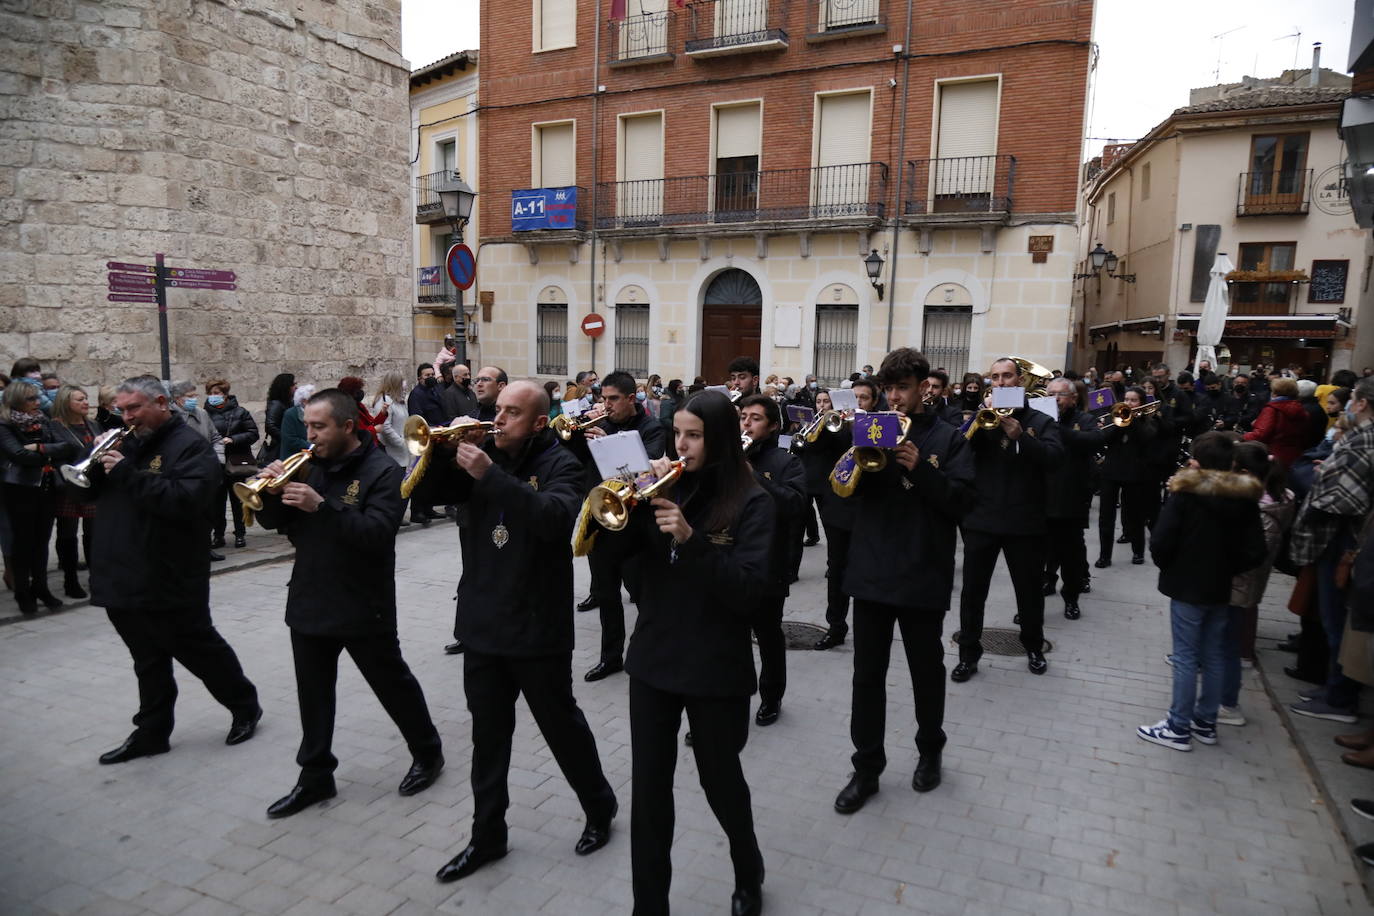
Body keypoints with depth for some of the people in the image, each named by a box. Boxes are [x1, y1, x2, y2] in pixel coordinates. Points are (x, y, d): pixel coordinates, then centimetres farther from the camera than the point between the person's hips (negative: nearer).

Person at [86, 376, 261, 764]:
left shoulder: (190, 445, -12)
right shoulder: (126, 442, 13)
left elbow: (186, 500, -26)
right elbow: (88, 489, 14)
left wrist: (128, 473, -25)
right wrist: (97, 460, -5)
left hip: (169, 580, -7)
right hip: (124, 577, 7)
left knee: (200, 650, 5)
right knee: (148, 661, 16)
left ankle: (246, 707, 23)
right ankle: (152, 732, 27)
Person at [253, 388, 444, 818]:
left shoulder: (383, 471, -13)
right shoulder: (309, 466, 7)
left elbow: (376, 532, -26)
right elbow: (273, 522, 8)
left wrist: (321, 506, -32)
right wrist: (272, 492, -12)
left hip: (364, 607, -6)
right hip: (309, 602, 6)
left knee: (393, 685, 9)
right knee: (313, 695, 15)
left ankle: (428, 752, 29)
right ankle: (315, 777, 29)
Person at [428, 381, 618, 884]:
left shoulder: (559, 464, -11)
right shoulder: (485, 453, 5)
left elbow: (555, 517, -30)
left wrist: (489, 474, -33)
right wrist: (446, 449, -15)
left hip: (537, 627, -5)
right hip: (482, 623, 5)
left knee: (561, 725, 11)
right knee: (487, 734, 15)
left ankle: (600, 807, 33)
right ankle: (487, 834, 30)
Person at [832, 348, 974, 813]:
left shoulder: (948, 438, -1)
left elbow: (958, 501, -9)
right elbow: (847, 488, 3)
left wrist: (919, 467, -21)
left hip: (923, 573, -2)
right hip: (871, 569, 2)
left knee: (926, 671, 14)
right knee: (867, 673, 6)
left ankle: (930, 751, 36)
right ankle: (866, 768, 19)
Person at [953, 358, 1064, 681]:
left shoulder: (1039, 421, 2)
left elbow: (1055, 455, -15)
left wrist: (1020, 435, -27)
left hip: (1024, 520, -1)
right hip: (981, 518, 1)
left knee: (1030, 589, 13)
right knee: (973, 589, 2)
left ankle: (1034, 647, 35)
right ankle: (968, 654, 13)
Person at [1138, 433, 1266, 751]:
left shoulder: (1185, 492, -16)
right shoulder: (1246, 497, 0)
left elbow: (1161, 542, -18)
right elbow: (1255, 552, -1)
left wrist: (1168, 567, 1)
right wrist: (1227, 568, 12)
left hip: (1188, 587, -5)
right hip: (1221, 588, 5)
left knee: (1185, 658, 1)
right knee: (1213, 657, 15)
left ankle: (1179, 727, 9)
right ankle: (1206, 722, 26)